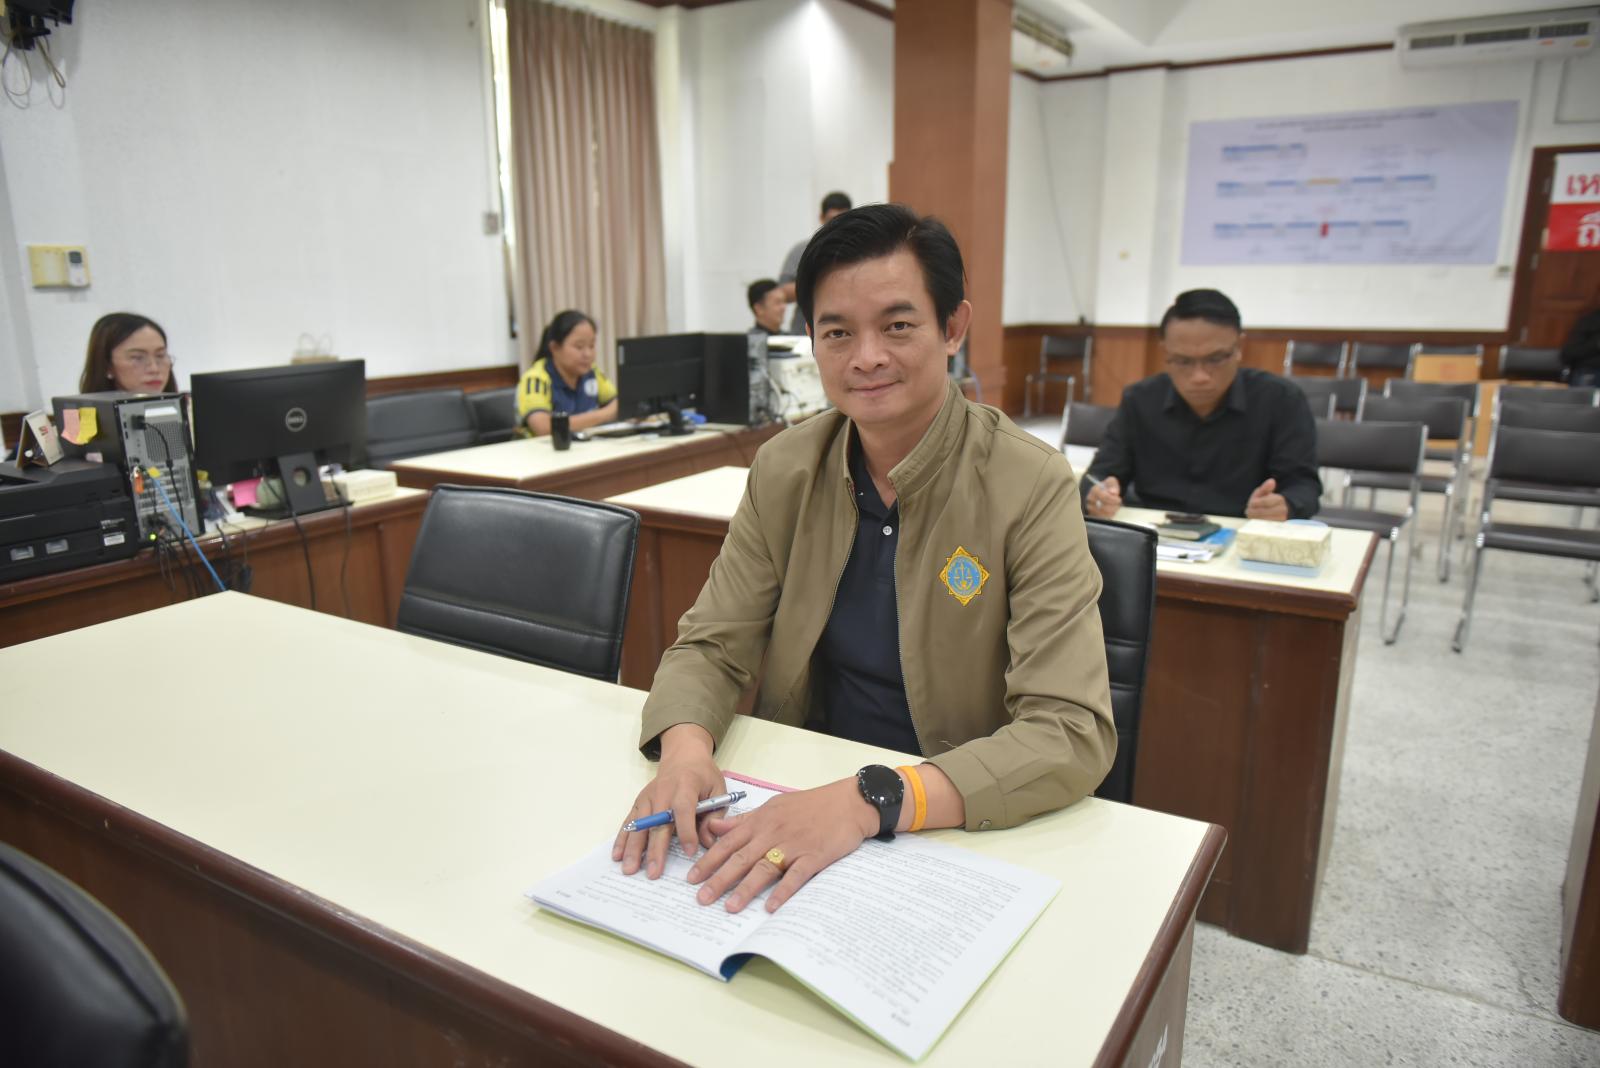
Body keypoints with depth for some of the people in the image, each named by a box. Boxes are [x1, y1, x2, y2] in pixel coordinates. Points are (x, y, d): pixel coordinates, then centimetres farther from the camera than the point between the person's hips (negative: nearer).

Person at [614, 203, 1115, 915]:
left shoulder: (1029, 487, -16)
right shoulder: (784, 470, -2)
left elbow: (1074, 737, -23)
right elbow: (710, 645, 1)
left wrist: (869, 800, -36)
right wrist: (685, 747, -22)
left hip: (973, 830, -3)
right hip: (803, 798, 4)